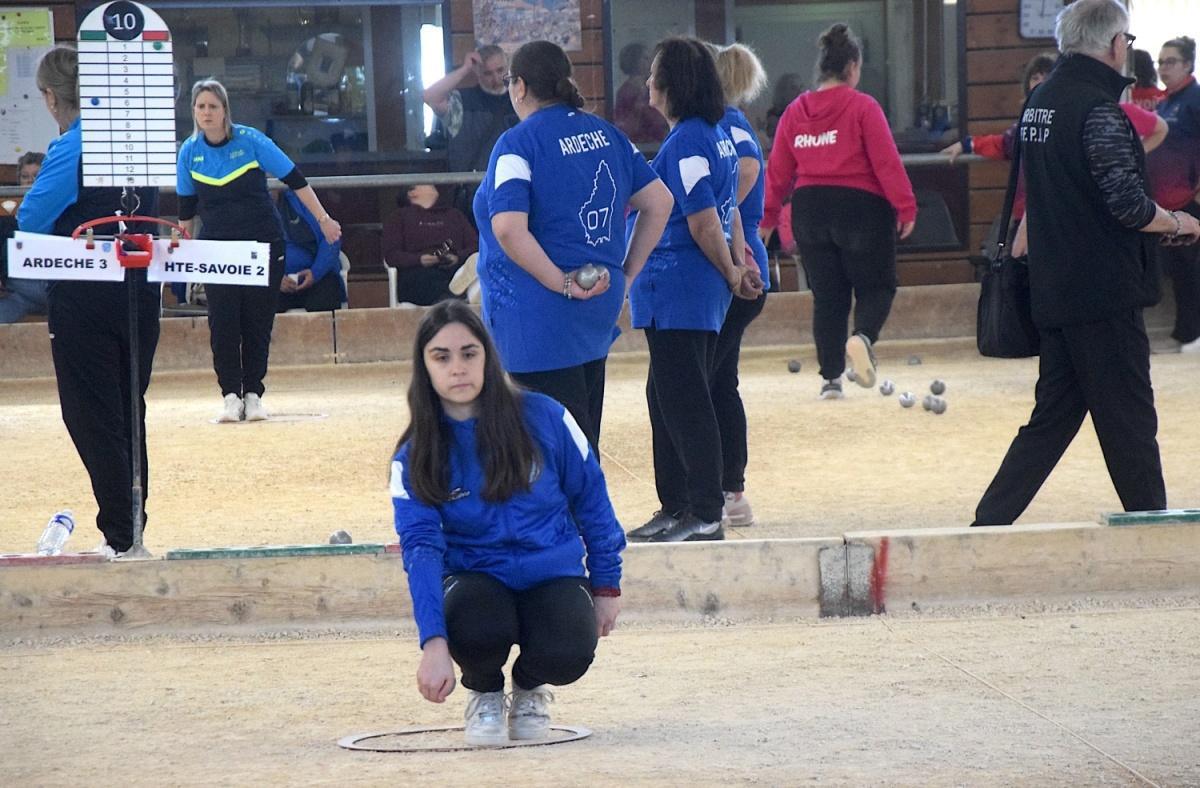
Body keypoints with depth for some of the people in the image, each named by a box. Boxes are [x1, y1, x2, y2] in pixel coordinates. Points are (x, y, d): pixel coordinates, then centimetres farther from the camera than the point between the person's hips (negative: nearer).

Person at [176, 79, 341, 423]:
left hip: (263, 243, -2)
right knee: (222, 323, -7)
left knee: (258, 322, 0)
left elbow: (295, 180, -4)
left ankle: (253, 394, 8)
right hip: (216, 248, 2)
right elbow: (186, 207, 12)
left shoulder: (250, 140, -8)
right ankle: (230, 395, -1)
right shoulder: (190, 151, 0)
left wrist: (323, 219, -6)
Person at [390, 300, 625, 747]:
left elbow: (591, 499, 4)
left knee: (567, 655, -31)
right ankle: (485, 693, 3)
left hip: (553, 572, 0)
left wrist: (606, 586, 8)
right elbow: (420, 547, -19)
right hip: (475, 579, 0)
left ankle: (530, 687, 9)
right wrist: (434, 642, -32)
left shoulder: (543, 418, -9)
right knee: (476, 630, -36)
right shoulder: (415, 457, -8)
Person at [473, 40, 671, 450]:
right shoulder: (605, 134, 9)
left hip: (540, 319, -8)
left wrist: (562, 283, -18)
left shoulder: (518, 143, -12)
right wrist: (626, 272, 12)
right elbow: (659, 201, 12)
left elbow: (508, 229, -26)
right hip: (600, 311, 8)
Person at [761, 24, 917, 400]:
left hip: (810, 210, 4)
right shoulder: (862, 107, -9)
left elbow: (778, 168, 8)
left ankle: (830, 378, 8)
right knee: (876, 287, 9)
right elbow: (886, 161, -13)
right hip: (861, 208, -4)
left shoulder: (795, 111, 5)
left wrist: (768, 215, 16)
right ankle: (863, 337, -21)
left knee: (827, 296, 12)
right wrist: (905, 207, -8)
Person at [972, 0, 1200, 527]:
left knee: (1053, 415, 13)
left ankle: (990, 523, 7)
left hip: (1052, 293, 8)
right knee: (1129, 421, 1)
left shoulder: (1040, 103, 11)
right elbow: (1129, 206, -20)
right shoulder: (1098, 109, -17)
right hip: (1104, 293, -8)